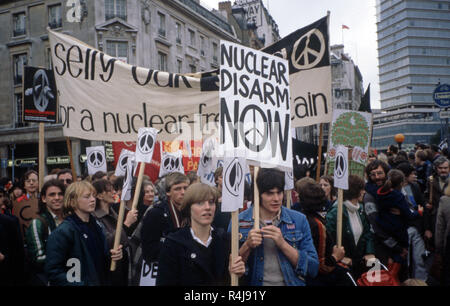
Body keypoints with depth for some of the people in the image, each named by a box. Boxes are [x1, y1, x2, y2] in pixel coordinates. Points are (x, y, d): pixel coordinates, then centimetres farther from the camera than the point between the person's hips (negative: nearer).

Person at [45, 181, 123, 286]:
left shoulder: (96, 226, 4)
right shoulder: (62, 232, -17)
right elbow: (52, 270, -20)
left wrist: (111, 256, -7)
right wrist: (79, 284, -25)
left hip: (100, 282, 6)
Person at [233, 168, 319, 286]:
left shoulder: (299, 220, 1)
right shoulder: (238, 221, -2)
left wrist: (283, 244, -13)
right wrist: (247, 246, -14)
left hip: (292, 282, 1)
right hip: (253, 282, -1)